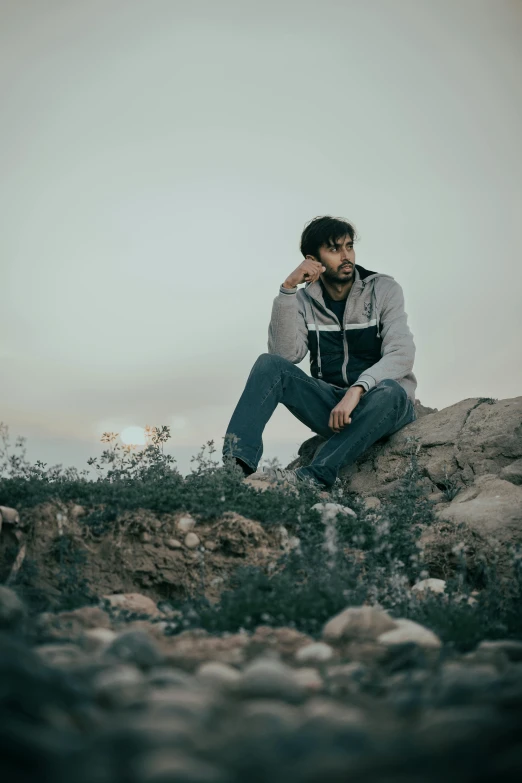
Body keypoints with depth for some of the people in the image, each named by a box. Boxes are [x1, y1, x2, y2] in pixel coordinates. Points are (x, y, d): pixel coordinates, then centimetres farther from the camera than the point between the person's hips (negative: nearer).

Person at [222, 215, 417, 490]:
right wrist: (287, 289, -19)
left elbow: (401, 354, -18)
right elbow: (285, 354, -13)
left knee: (390, 391, -37)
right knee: (270, 364, -19)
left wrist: (357, 390, -34)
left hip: (380, 404, -2)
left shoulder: (383, 289, -4)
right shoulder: (305, 300, 3)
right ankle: (237, 464, -36)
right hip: (331, 406, 2)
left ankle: (311, 477, -44)